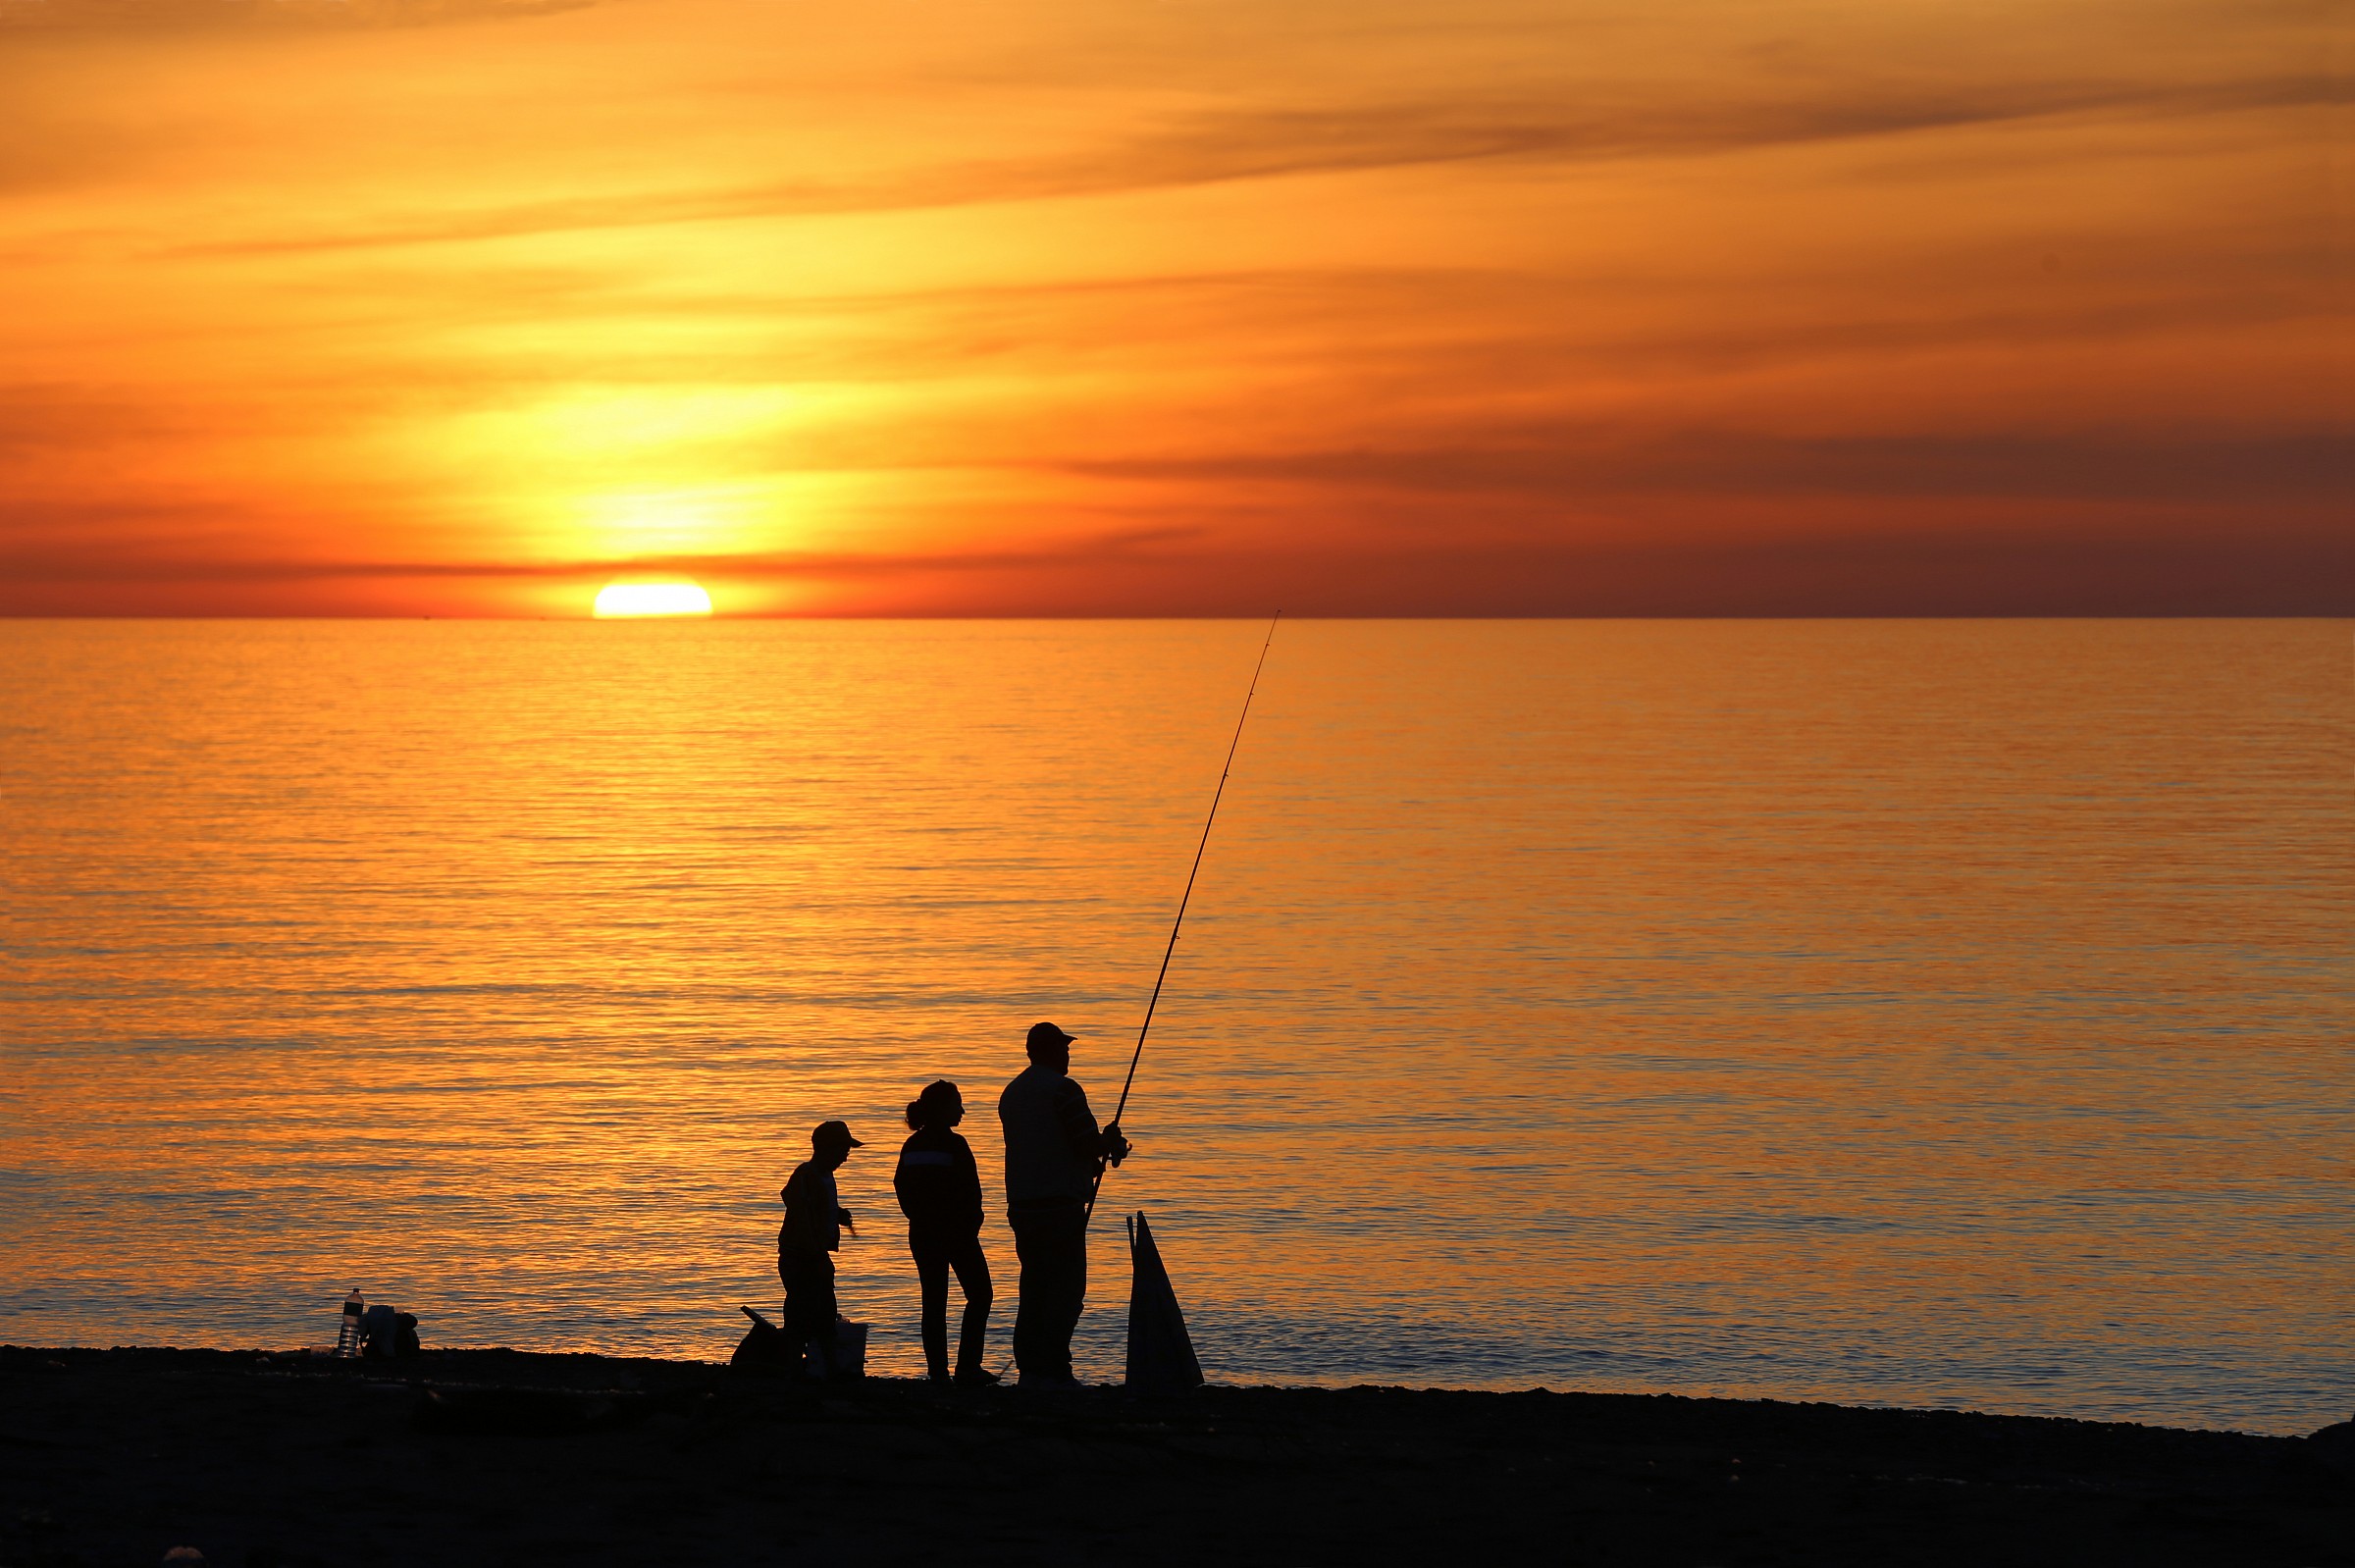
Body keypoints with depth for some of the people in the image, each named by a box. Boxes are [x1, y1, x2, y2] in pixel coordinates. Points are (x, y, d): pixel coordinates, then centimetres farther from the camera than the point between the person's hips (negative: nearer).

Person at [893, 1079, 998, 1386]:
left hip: (922, 1233, 6)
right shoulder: (953, 1144, -14)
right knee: (979, 1295, 5)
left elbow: (900, 1186, 10)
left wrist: (919, 1218, 16)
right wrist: (971, 1226, 0)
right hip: (957, 1232, -6)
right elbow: (970, 1192, -14)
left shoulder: (912, 1145, 5)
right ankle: (967, 1366, -5)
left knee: (934, 1301, 8)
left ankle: (938, 1371, 4)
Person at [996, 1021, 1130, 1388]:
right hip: (1060, 1203, -8)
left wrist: (1095, 1156, 26)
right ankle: (1054, 1370, -11)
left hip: (1021, 1203, 8)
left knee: (1034, 1287, 10)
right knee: (1066, 1287, -6)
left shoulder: (1011, 1093, 17)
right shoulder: (1063, 1089, -10)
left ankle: (1029, 1368, 8)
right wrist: (1111, 1143, 8)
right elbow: (1088, 1145, -14)